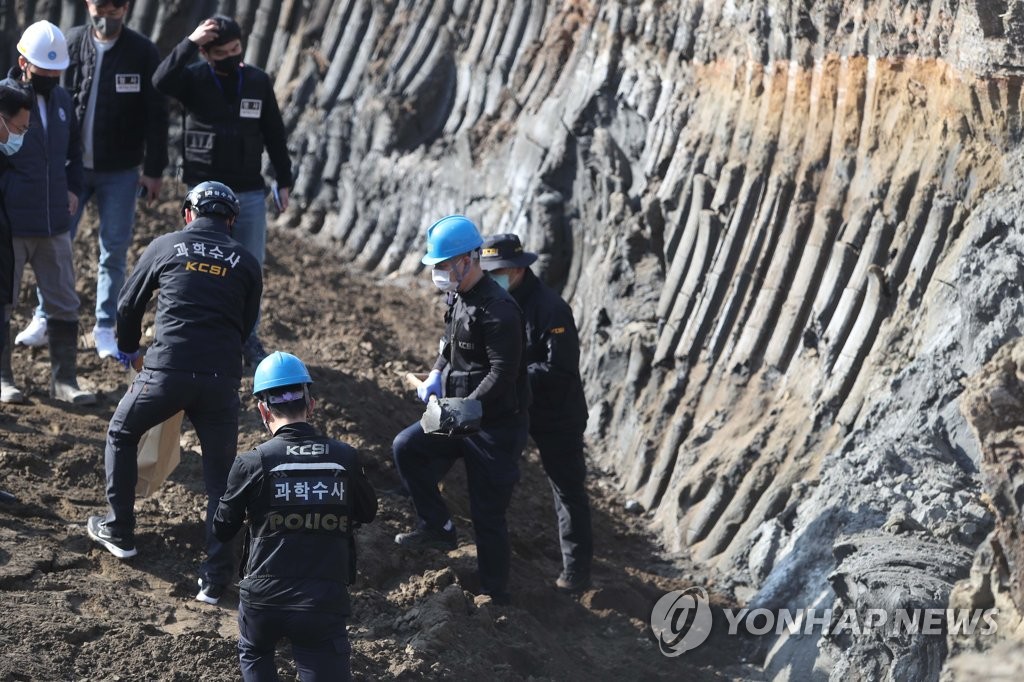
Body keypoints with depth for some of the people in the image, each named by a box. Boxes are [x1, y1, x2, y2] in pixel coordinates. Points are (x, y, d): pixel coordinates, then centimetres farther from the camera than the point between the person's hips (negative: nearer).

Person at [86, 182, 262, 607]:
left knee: (121, 435, 26)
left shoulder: (165, 246, 10)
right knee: (220, 477, 10)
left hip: (167, 372, -1)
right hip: (222, 377, 1)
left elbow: (128, 305, 18)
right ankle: (216, 578, 5)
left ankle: (119, 532, 32)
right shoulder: (246, 263, 12)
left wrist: (128, 351, 37)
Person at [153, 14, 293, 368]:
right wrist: (190, 43, -31)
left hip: (250, 193, 2)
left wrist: (284, 181, 10)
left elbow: (274, 134, 9)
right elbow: (161, 81, -28)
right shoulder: (194, 78, -6)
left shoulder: (258, 82, 1)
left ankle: (248, 338, 19)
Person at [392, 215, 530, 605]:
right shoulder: (457, 298, 6)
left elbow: (502, 375, -26)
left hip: (496, 425, -9)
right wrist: (436, 376, 5)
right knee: (407, 448, -8)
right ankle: (438, 528, 6)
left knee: (487, 514, -1)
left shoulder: (498, 309, -23)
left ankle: (494, 596, 12)